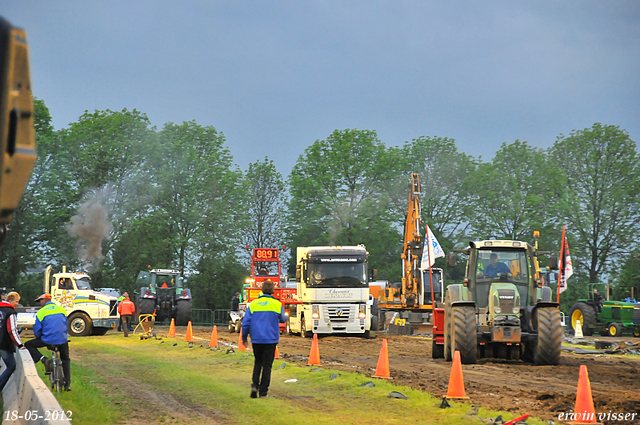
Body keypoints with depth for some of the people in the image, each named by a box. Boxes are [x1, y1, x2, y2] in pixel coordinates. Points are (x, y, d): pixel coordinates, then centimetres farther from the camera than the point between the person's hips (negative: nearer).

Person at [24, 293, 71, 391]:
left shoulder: (41, 312, -3)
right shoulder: (61, 309, 9)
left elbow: (37, 331, -2)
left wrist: (39, 338, 18)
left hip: (47, 340, -4)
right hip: (62, 340, 4)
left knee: (28, 345, 15)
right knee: (65, 359, 27)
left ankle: (44, 360, -3)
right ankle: (67, 383, 19)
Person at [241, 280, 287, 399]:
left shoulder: (253, 304, -1)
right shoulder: (277, 304, -4)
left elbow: (246, 323, -1)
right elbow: (283, 319, 11)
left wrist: (244, 338, 11)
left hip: (256, 340, 2)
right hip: (271, 339, -2)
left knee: (258, 362, 19)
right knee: (267, 365, 4)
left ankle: (255, 385, 1)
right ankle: (263, 392, 3)